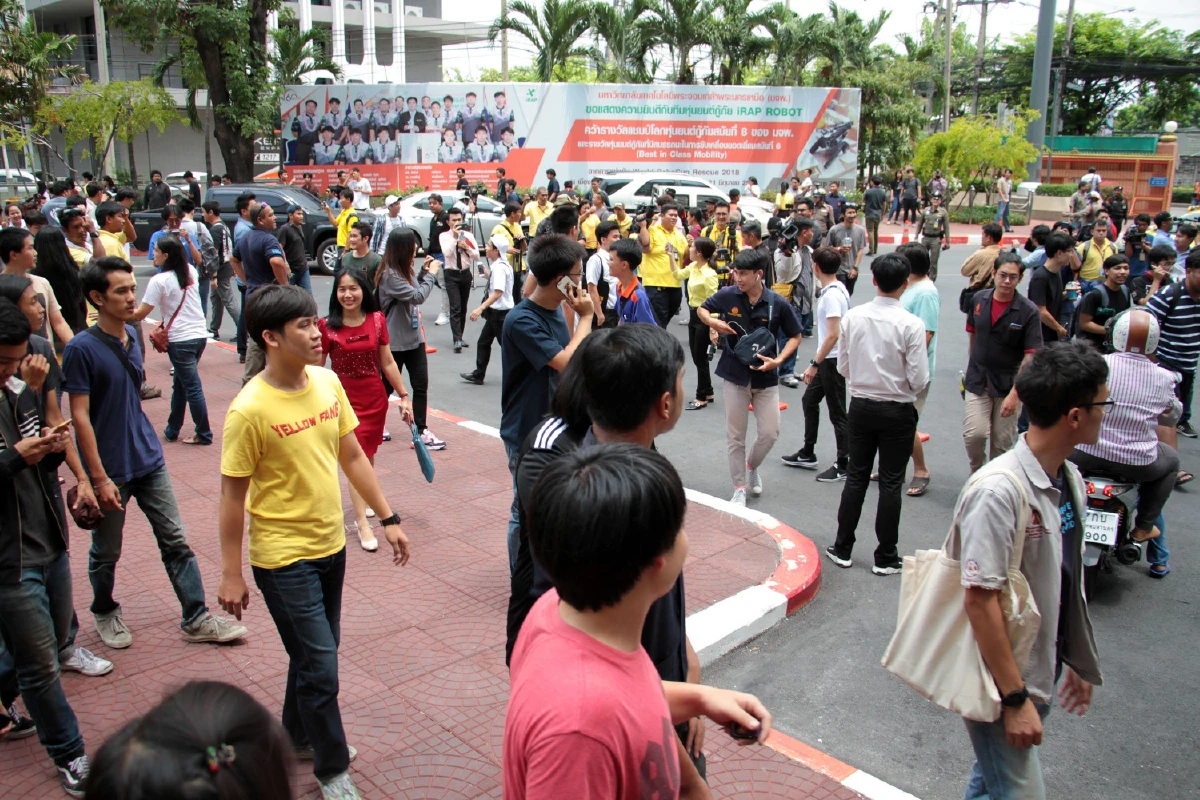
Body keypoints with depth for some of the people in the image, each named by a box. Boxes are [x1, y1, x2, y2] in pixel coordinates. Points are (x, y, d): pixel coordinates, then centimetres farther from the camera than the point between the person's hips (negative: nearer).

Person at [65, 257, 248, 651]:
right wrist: (99, 477, -17)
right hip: (110, 469, -5)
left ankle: (197, 619, 13)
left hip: (149, 460, 6)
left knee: (175, 541, 6)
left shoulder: (131, 336, 4)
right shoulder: (81, 349, -16)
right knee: (106, 552, 13)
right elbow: (80, 416, -16)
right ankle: (105, 614, 37)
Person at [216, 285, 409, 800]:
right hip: (284, 557, -6)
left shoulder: (328, 382, -3)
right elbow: (233, 495, -14)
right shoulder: (250, 410, -21)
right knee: (320, 666, 1)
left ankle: (300, 736, 46)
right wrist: (231, 574, -9)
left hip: (330, 545, 6)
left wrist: (388, 519, 7)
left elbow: (353, 456, 6)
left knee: (315, 653, 22)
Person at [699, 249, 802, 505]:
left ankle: (751, 466, 35)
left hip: (766, 377, 0)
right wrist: (714, 322, -13)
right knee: (735, 436, 6)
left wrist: (778, 360, -15)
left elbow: (795, 337, 1)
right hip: (735, 376, 0)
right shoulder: (727, 295, -9)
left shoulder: (778, 304, -11)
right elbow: (701, 309, 9)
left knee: (770, 433, 4)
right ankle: (739, 489, 19)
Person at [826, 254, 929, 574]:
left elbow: (843, 367, 0)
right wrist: (901, 383, 6)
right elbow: (918, 380, -15)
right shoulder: (911, 325, -17)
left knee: (856, 477, 15)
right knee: (890, 484, 8)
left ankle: (842, 548, 22)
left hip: (860, 406, 3)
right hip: (897, 412, -3)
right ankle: (885, 557, 17)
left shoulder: (852, 317, -7)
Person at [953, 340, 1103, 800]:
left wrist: (1078, 661, 18)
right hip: (1000, 681, -8)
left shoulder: (1069, 479, 2)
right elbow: (980, 599, -25)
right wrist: (1014, 698, -21)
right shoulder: (999, 490, -26)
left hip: (1041, 674, 8)